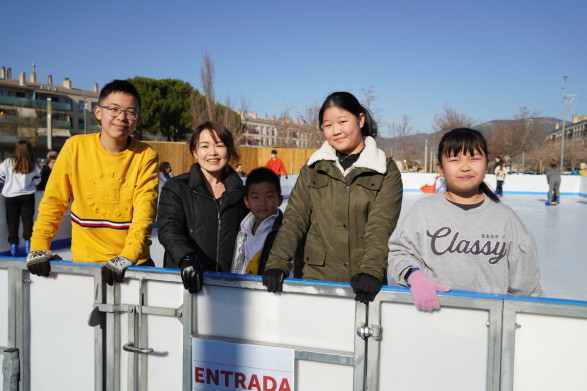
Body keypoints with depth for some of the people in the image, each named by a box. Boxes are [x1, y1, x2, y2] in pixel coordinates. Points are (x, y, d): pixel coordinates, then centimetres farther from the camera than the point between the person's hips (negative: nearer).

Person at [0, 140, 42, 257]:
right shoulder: (33, 165, -5)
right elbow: (37, 180, 2)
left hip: (10, 196, 0)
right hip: (28, 195, 0)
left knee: (12, 221, 8)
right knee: (27, 219, 6)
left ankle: (13, 246, 9)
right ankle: (28, 242, 2)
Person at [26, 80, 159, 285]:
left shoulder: (146, 157, -3)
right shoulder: (75, 147, 0)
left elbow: (145, 210, -12)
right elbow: (53, 201, 4)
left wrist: (127, 257, -24)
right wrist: (39, 247, -6)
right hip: (84, 260, 1)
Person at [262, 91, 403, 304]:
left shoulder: (386, 171, 4)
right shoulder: (313, 169, 11)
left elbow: (381, 225, -7)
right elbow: (294, 217, 2)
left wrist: (371, 271, -22)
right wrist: (277, 262, -12)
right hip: (314, 277, 2)